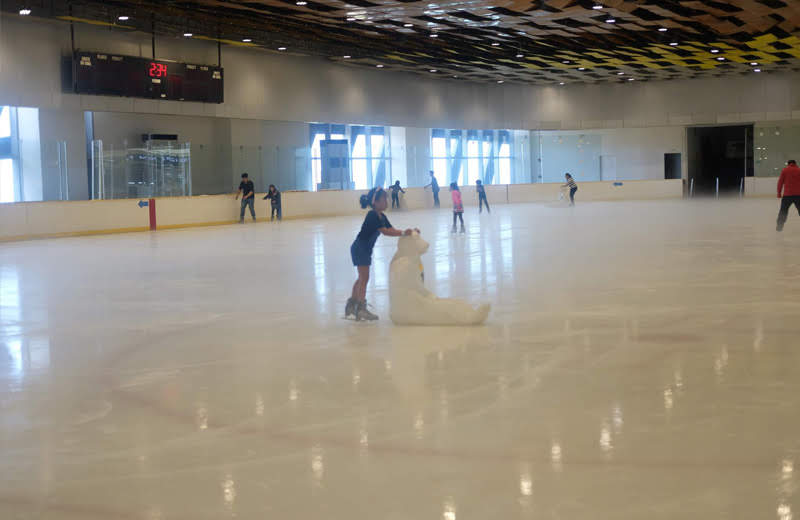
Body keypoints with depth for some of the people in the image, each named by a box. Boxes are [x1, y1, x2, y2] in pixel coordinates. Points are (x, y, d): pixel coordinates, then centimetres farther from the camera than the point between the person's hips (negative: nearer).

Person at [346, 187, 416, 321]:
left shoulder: (381, 216, 7)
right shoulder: (372, 216, -22)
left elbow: (391, 230, 3)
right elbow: (385, 231, -30)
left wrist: (409, 232, -8)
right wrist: (403, 233, -34)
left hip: (366, 249, 10)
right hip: (360, 248, -10)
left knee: (362, 278, 16)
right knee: (364, 278, -9)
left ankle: (351, 305, 25)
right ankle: (361, 309, -8)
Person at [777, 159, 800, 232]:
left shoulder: (785, 170, 3)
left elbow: (780, 182, 1)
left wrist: (779, 193, 7)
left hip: (787, 194, 0)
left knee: (783, 211, 10)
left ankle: (779, 226, 3)